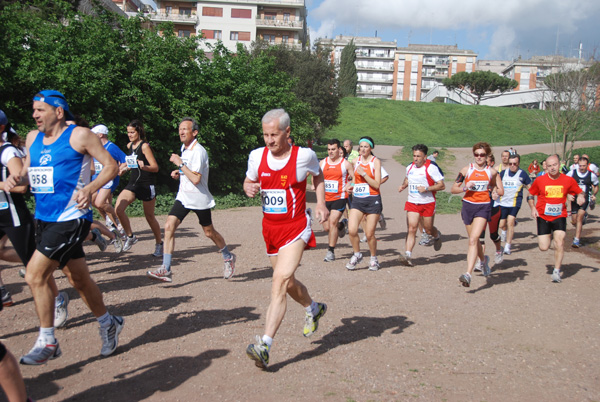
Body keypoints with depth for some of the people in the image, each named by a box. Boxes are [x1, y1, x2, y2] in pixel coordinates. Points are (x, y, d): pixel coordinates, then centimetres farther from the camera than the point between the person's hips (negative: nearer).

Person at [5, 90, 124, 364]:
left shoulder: (79, 135, -8)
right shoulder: (33, 138, 12)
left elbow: (111, 165, -8)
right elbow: (28, 171, 22)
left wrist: (89, 189, -22)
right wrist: (15, 179, -2)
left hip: (71, 218, -7)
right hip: (43, 218, 7)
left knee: (34, 275, -12)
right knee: (79, 279, 14)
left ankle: (47, 342, 3)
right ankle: (108, 324, 33)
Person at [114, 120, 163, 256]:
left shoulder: (144, 146, -10)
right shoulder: (129, 145, 10)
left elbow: (155, 167, -14)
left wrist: (144, 166, -33)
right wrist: (125, 168, 14)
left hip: (147, 185, -6)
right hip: (133, 183, 6)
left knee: (149, 216, 5)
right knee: (118, 209, -15)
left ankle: (159, 243, 24)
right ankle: (130, 236, 5)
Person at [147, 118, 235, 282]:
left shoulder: (198, 151, -18)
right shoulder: (184, 148, 9)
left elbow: (196, 179, -26)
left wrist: (180, 164, -23)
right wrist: (178, 172, 7)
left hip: (199, 199, -7)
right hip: (183, 196, 7)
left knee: (209, 232, 7)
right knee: (169, 226, -8)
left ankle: (228, 257, 33)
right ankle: (165, 269, -7)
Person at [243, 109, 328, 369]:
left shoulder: (304, 155, -9)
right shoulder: (256, 156, -1)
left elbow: (318, 176, 12)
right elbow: (248, 182, 15)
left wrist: (321, 203, -1)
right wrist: (249, 189, -9)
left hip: (295, 228, -5)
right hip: (270, 228, 5)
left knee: (280, 281, -19)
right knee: (288, 282, 19)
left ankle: (264, 346, -20)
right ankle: (314, 309, 49)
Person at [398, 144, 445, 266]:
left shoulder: (431, 168, -11)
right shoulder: (410, 167, 6)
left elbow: (442, 185, -11)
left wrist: (426, 189, -22)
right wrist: (403, 186, 7)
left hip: (428, 203, -3)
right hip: (412, 202, 3)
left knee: (428, 230, 10)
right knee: (411, 228, -10)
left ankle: (437, 236, 46)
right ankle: (407, 255, -14)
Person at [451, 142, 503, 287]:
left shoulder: (492, 172, 3)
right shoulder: (466, 170, 2)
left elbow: (500, 191, 14)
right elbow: (453, 189, -1)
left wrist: (489, 189, 2)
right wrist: (465, 187, -16)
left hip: (484, 207, -2)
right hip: (468, 205, 3)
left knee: (473, 239, -18)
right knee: (474, 240, 15)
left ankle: (468, 274, -22)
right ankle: (483, 260, 47)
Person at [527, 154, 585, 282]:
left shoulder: (568, 180, -4)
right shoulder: (539, 180, -6)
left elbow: (580, 192, 9)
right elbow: (530, 195, 7)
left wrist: (581, 197, -14)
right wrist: (533, 208, -8)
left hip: (560, 216, 0)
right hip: (543, 216, 0)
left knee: (559, 242, -15)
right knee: (543, 247, -4)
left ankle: (557, 271, 3)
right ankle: (549, 236, 35)